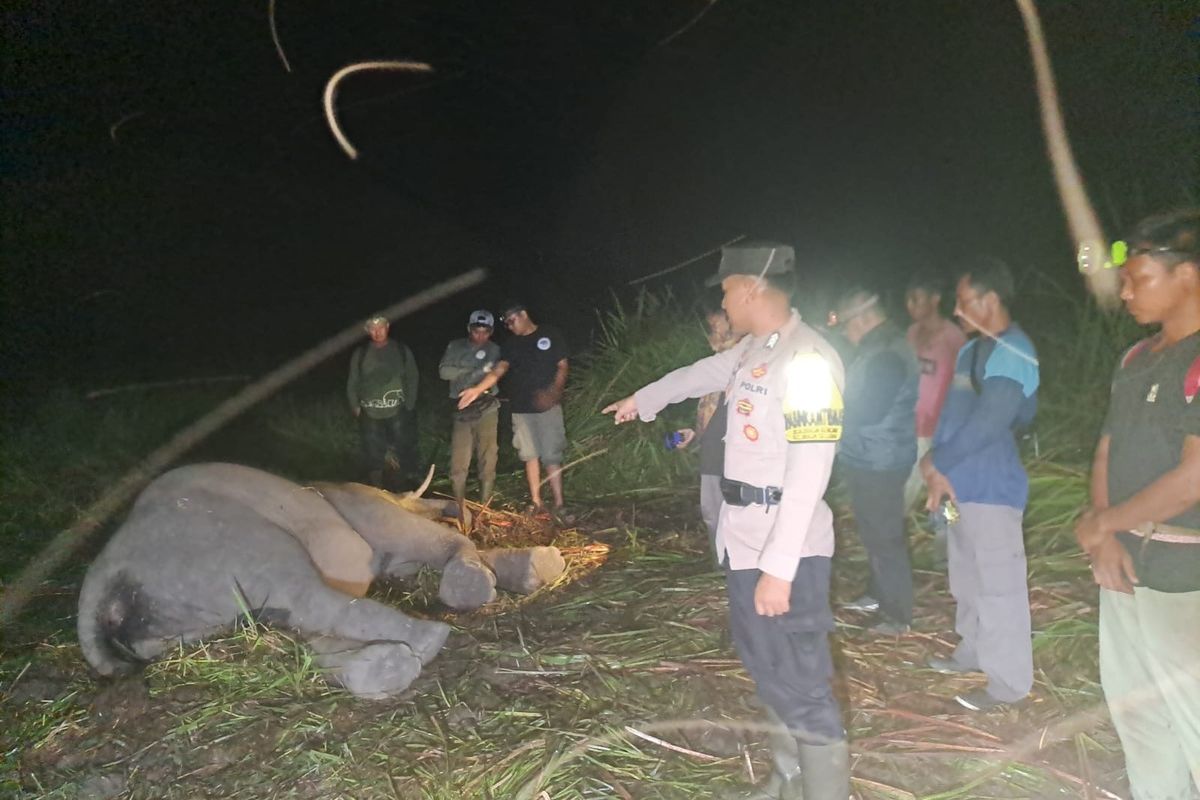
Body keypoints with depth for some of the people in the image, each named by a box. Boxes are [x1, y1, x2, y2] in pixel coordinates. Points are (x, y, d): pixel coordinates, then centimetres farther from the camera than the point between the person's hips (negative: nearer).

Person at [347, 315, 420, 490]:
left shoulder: (402, 351, 4)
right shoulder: (360, 354, 7)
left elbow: (412, 379, 4)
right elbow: (352, 383, 11)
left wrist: (409, 404, -2)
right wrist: (355, 406, 2)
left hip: (396, 412, 0)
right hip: (370, 413, 1)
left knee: (397, 454, 0)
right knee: (373, 455, 0)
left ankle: (391, 488, 16)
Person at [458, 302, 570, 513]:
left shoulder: (551, 335, 1)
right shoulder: (511, 344, 10)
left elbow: (562, 366, -1)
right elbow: (499, 369, -3)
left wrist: (553, 393, -18)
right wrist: (478, 388, -20)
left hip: (547, 406, -4)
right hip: (521, 408, 4)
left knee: (551, 455, -7)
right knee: (530, 455, 6)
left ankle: (558, 503, -5)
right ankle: (535, 501, 12)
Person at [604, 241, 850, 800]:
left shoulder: (808, 360, -20)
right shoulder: (752, 349, 10)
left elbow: (809, 475, -24)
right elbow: (701, 374, 30)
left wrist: (779, 566, -26)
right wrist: (642, 399, 46)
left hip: (786, 549, -10)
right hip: (745, 539, 10)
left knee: (801, 688, -5)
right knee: (767, 666, 20)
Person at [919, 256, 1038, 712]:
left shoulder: (1013, 354, -17)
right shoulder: (971, 349, 12)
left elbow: (988, 423, -25)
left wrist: (937, 463, -15)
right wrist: (939, 469, 0)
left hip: (992, 489, -9)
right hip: (961, 484, 9)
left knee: (998, 584, 0)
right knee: (968, 579, 21)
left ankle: (1008, 681, 11)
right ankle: (974, 650, 38)